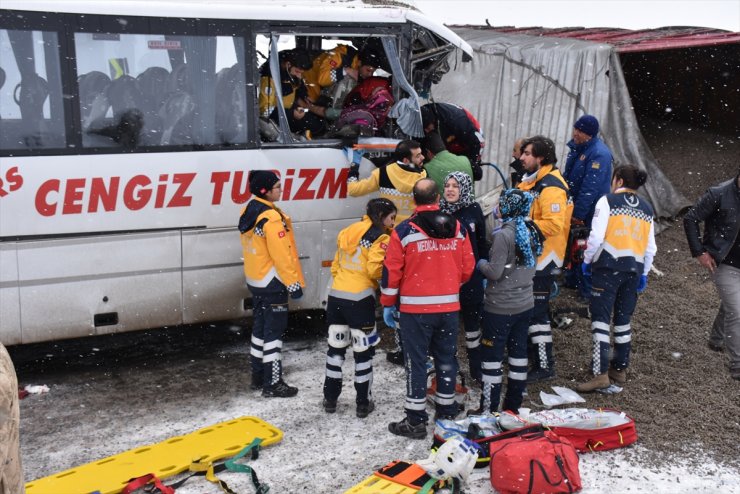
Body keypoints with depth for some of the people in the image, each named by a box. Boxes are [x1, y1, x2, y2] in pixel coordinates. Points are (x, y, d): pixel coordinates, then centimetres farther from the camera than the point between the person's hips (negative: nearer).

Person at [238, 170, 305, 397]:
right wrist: (293, 283, -18)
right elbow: (281, 255, -24)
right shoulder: (271, 218, -23)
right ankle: (272, 383, 4)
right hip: (272, 283, -9)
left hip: (256, 281, 10)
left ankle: (258, 376, 28)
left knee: (261, 327, 18)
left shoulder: (250, 211, 6)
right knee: (274, 331, -2)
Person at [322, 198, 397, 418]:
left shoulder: (347, 231, 14)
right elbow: (375, 269, -17)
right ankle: (363, 403, 13)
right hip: (360, 299, -6)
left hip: (336, 296, 6)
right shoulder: (380, 237, -7)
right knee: (363, 350, 6)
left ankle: (330, 398, 23)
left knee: (336, 346, 16)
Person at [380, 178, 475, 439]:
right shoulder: (457, 228, 0)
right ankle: (446, 412, 30)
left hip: (415, 308, -4)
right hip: (449, 307, 4)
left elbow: (391, 271, -9)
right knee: (446, 359, 17)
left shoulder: (404, 231, -11)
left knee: (416, 362, 4)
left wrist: (388, 303, 5)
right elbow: (468, 268, 7)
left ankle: (416, 421, 9)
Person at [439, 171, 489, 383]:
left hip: (471, 274, 0)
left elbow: (482, 243, 1)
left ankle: (476, 367, 27)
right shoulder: (439, 211, -6)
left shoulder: (473, 210, -5)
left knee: (472, 319, 13)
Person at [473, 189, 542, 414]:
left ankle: (488, 409, 9)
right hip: (525, 304, 8)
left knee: (492, 356, 2)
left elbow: (495, 272, -20)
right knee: (518, 353, 14)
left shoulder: (504, 235, -20)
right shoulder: (532, 231, 4)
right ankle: (513, 406, 25)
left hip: (500, 308, -8)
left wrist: (481, 264, -2)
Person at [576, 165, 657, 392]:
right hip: (634, 268, 6)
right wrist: (643, 274, 21)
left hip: (608, 265, -6)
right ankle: (620, 369, 22)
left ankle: (600, 374, -12)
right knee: (623, 320, 15)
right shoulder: (647, 208, 14)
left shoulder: (607, 201, -3)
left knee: (601, 319, -6)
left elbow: (596, 236, -12)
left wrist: (587, 260, 1)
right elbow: (651, 247, 13)